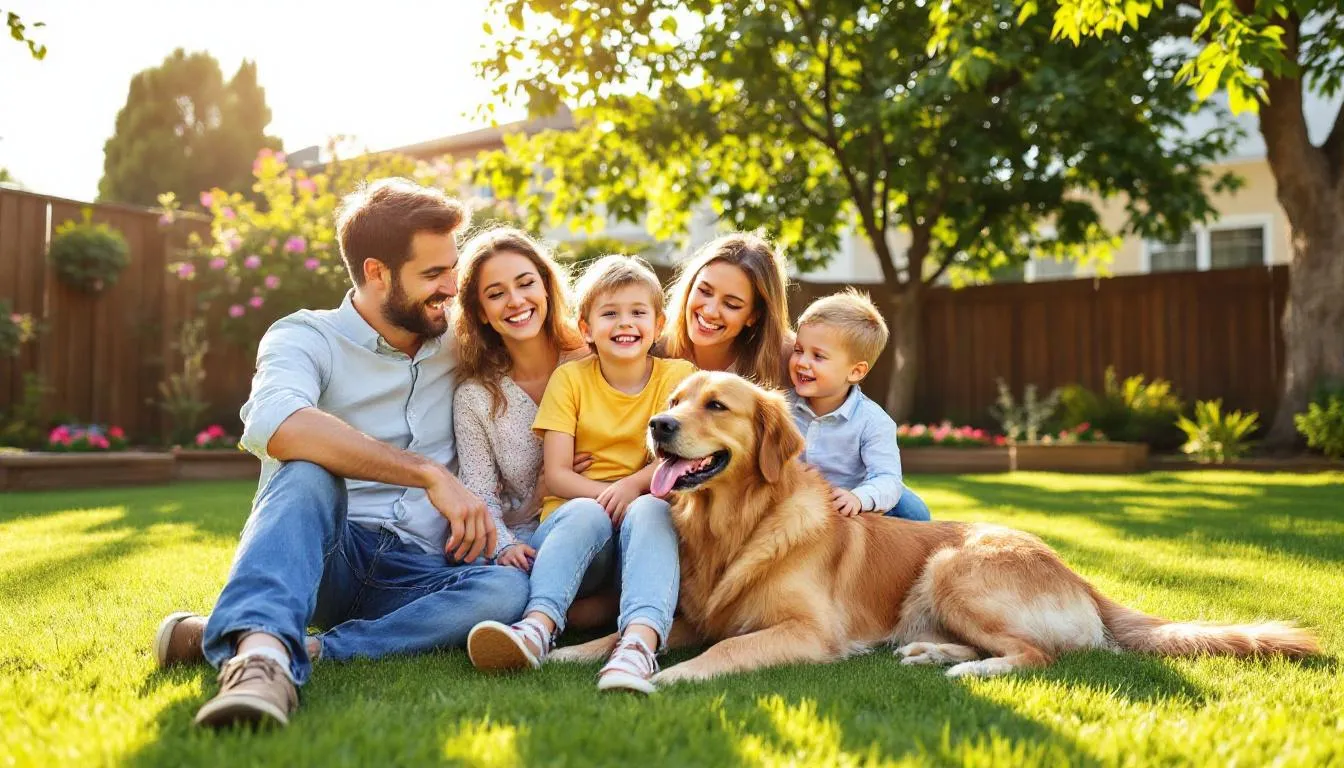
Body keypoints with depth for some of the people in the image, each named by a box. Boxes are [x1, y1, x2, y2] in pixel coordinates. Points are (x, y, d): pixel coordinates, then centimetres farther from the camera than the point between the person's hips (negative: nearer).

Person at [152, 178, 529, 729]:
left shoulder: (457, 347, 11)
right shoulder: (308, 337, -4)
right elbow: (278, 426, -26)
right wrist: (428, 473, -29)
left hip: (415, 574, 3)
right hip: (320, 556, -3)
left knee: (508, 589, -30)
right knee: (308, 473, -34)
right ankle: (263, 651, -55)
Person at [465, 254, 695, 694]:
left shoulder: (678, 376, 5)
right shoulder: (570, 378, 5)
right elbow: (556, 474, -1)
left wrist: (633, 486, -25)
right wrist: (607, 497, -19)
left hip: (647, 512, 0)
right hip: (574, 520, 1)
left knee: (649, 510, -35)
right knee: (585, 513, -34)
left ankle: (640, 641, -57)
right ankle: (539, 627, -55)